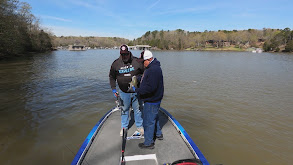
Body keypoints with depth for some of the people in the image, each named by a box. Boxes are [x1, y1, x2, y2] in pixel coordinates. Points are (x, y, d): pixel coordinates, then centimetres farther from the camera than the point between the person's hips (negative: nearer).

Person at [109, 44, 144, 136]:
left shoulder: (137, 62, -8)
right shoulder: (116, 63, -3)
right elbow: (112, 77, 8)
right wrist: (113, 89, 0)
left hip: (136, 91, -1)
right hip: (123, 92, 1)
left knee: (138, 109, 11)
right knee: (124, 109, 16)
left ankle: (140, 126, 32)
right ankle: (124, 127, 36)